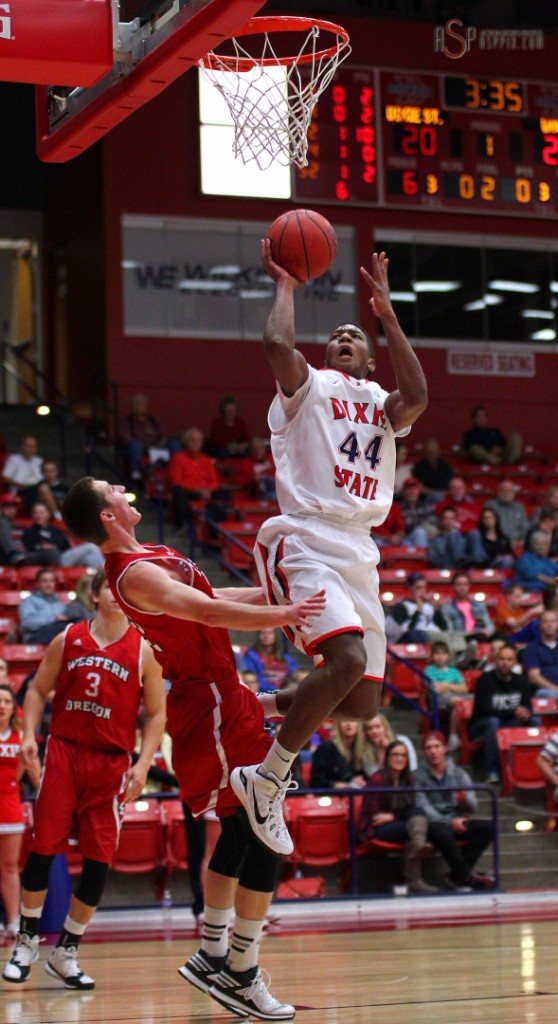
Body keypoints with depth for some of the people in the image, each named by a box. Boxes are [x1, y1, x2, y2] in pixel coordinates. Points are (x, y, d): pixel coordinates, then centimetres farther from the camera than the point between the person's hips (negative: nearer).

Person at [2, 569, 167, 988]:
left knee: (99, 860, -2)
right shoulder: (67, 640, 6)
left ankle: (66, 952, 11)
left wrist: (143, 764, -8)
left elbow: (157, 714, 3)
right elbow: (38, 690, 11)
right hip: (63, 751, 0)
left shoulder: (144, 651, 2)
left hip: (111, 764, 0)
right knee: (43, 848, -3)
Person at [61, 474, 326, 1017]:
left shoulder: (151, 559, 13)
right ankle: (242, 976, -6)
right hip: (212, 706, -11)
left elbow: (214, 600, 22)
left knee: (238, 832, 18)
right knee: (265, 834, -11)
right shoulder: (135, 573, -19)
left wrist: (279, 596, 20)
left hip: (217, 700, 11)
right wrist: (279, 615, -42)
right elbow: (206, 612, -33)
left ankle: (211, 955, 26)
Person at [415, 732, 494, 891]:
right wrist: (449, 822, -23)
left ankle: (457, 875, -20)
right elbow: (424, 808, -10)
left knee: (488, 827, -22)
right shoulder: (418, 776, 0)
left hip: (457, 822, 5)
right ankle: (467, 876, -24)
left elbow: (472, 807, 7)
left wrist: (464, 800, -18)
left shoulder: (459, 773, 12)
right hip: (433, 824, -5)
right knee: (443, 833, -39)